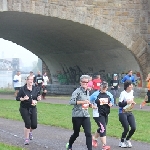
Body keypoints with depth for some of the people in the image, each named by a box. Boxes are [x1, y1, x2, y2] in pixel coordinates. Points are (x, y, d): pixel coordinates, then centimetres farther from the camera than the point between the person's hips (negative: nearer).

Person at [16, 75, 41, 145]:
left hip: (33, 108, 4)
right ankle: (26, 139, 5)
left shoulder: (35, 89, 2)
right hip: (24, 109, -4)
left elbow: (37, 97, 14)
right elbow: (17, 98, -8)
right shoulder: (22, 89, -9)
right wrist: (23, 99, -25)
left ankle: (30, 132, 37)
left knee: (34, 125, 0)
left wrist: (38, 98, -9)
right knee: (28, 123, -12)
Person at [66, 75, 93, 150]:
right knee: (76, 133, 11)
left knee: (88, 133, -9)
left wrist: (90, 105, 6)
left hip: (86, 115, 5)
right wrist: (82, 102, -27)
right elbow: (71, 101, -23)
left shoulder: (87, 91, 11)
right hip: (77, 115, -5)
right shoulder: (77, 91, -10)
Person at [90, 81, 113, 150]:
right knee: (103, 129, -15)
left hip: (105, 114, 6)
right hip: (98, 114, -6)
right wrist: (92, 106, -15)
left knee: (101, 128, 19)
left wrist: (111, 104, -2)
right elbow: (89, 102, 3)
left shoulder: (109, 94, 6)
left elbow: (112, 101, 20)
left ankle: (94, 138, 46)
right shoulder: (95, 94, -7)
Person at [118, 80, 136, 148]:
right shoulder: (123, 93, -17)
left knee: (133, 128, -3)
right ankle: (121, 142, 18)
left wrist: (132, 103, 4)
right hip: (123, 113, -7)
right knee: (126, 129, -8)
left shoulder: (131, 92, 6)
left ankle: (127, 140, 23)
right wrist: (127, 102, -28)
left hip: (130, 113, 7)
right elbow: (120, 104, -19)